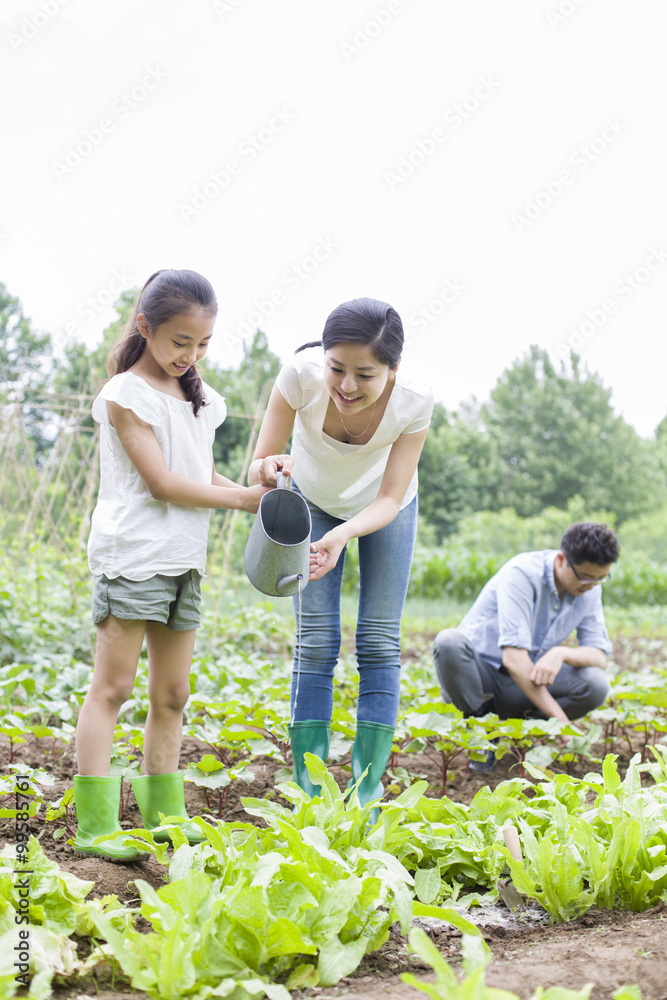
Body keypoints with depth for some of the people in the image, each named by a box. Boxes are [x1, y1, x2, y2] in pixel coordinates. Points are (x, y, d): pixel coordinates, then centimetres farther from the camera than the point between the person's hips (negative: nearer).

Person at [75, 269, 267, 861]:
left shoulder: (199, 397, 16)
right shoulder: (126, 394, -8)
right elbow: (161, 482, -13)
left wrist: (260, 486, 2)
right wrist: (242, 498, -10)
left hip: (184, 561, 8)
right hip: (131, 554, -7)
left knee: (171, 694, 10)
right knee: (112, 688, -7)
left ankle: (163, 814, 18)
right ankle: (95, 825, -5)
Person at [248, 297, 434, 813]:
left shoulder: (415, 401, -35)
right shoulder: (301, 375, -36)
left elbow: (390, 499, -28)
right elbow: (261, 462, -27)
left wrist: (342, 535, -47)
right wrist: (267, 468, -52)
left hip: (384, 508, 0)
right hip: (315, 500, 0)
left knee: (380, 642, -4)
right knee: (315, 642, -4)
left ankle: (367, 791, 4)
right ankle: (308, 790, 2)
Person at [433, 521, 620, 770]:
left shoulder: (589, 590, -3)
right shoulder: (522, 573, -24)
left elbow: (599, 655, -6)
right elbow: (513, 657, -30)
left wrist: (562, 653, -31)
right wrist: (560, 720, -32)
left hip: (523, 685, 5)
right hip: (476, 674, -5)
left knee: (596, 684, -22)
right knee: (449, 641, -38)